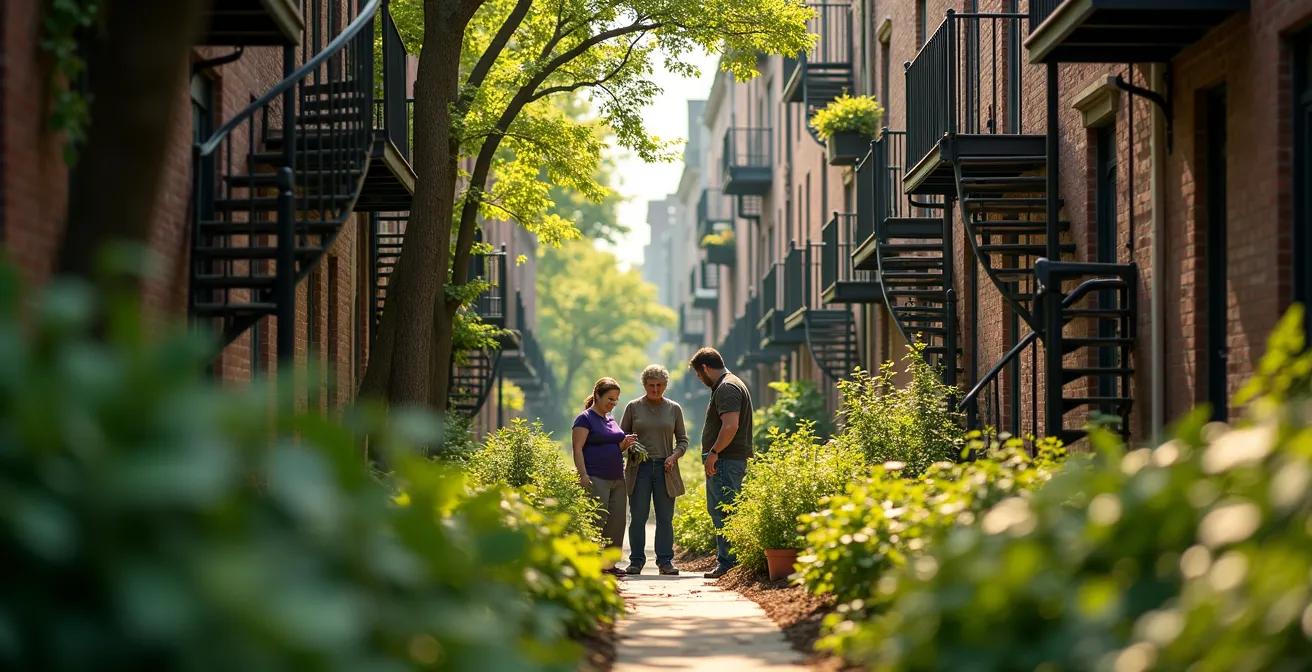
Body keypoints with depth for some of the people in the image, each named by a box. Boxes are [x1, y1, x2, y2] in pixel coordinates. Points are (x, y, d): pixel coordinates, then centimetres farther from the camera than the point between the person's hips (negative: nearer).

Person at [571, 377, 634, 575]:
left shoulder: (611, 420, 20)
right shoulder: (585, 419, -3)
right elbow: (578, 449, -10)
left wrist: (624, 444, 7)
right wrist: (583, 475, -20)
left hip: (617, 479, 8)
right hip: (596, 479, -8)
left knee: (617, 521, 3)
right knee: (597, 521, -11)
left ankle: (609, 564, 8)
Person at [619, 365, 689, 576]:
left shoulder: (674, 409, 9)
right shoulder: (633, 407, 6)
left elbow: (682, 439, 13)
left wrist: (674, 455, -6)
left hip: (665, 469, 1)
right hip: (639, 468, -1)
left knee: (665, 518, 1)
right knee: (638, 517, -1)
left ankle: (665, 561, 7)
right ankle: (636, 561, 5)